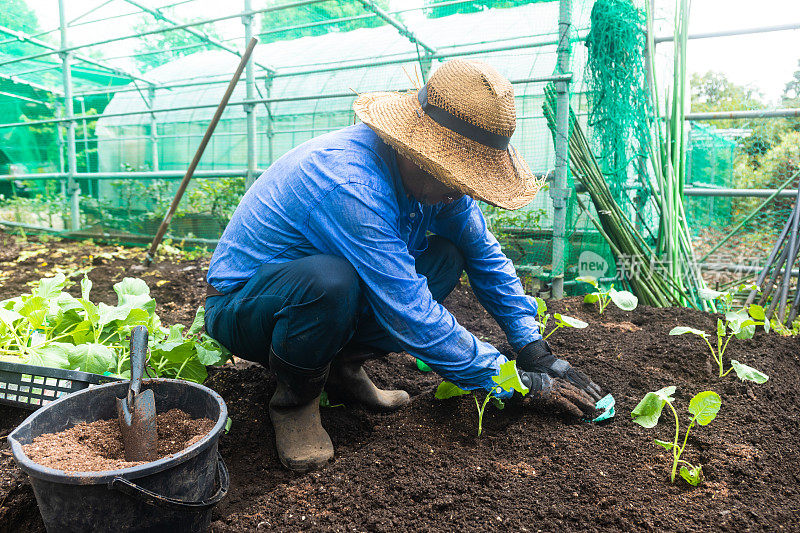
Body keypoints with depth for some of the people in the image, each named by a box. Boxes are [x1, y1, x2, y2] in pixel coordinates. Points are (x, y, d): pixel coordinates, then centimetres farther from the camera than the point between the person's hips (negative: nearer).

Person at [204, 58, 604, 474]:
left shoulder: (431, 175, -9)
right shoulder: (352, 187, -34)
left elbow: (484, 254, 2)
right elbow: (414, 321, -33)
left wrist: (536, 351, -3)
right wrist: (521, 383, -23)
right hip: (240, 303, -7)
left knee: (446, 256, -7)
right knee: (330, 281, -40)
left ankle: (344, 365, 3)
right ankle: (295, 400, -9)